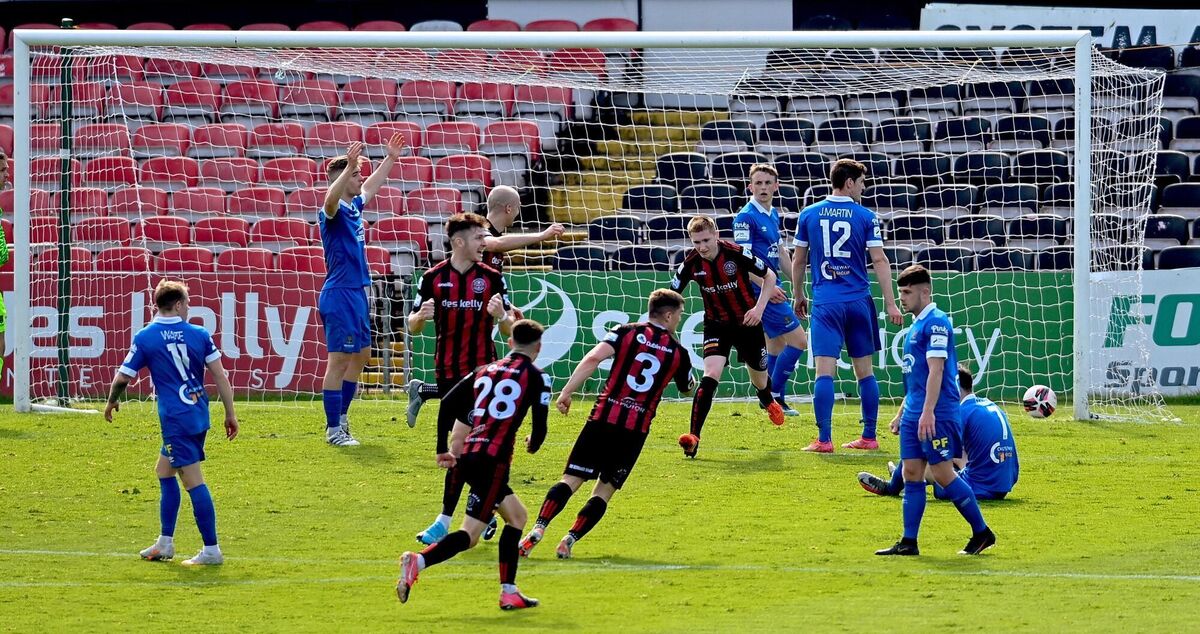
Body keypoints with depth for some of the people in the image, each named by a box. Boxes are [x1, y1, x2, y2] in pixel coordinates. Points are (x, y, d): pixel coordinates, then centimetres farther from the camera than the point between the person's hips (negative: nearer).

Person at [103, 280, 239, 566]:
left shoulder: (145, 338, -5)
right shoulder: (199, 334, 2)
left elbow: (123, 377, 1)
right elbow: (220, 375, 1)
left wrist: (112, 402, 21)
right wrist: (230, 414, 7)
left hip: (175, 420, -5)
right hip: (199, 416, 5)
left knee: (193, 481, -6)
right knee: (165, 471, 21)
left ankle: (211, 550, -8)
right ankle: (165, 543, 25)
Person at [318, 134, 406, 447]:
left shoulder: (355, 206, 11)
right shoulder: (334, 211, -14)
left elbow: (371, 185, 33)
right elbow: (331, 198, -39)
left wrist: (390, 159, 36)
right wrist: (350, 167, -50)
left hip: (357, 292, 10)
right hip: (340, 294, -10)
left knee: (361, 355, 17)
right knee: (339, 360, -7)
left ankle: (340, 418, 27)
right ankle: (334, 430, -4)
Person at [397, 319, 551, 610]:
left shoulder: (485, 371, 19)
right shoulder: (536, 378, 2)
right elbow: (540, 428, -2)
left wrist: (449, 450, 18)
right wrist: (532, 445, 22)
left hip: (467, 456, 7)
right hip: (494, 459, -7)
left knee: (517, 515, 20)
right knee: (469, 535, -9)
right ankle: (419, 561, -30)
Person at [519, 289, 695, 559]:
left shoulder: (627, 333, 5)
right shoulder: (678, 351, 10)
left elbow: (593, 358, -11)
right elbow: (687, 387, 29)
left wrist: (566, 392, -10)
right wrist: (692, 382, 53)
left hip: (603, 418, 0)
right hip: (636, 430, 0)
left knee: (571, 479, 0)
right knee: (604, 490, 10)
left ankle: (538, 529, -18)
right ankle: (570, 540, -5)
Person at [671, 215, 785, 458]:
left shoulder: (736, 253, -22)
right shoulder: (691, 263, -16)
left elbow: (769, 275, -9)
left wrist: (759, 307, -19)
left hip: (747, 322, 0)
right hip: (716, 326, 0)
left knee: (759, 379, 19)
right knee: (710, 377, -23)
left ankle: (768, 402, 58)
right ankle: (693, 436, -28)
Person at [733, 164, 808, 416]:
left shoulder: (773, 215, 14)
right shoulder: (746, 217, -14)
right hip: (760, 290, -9)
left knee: (777, 345, 14)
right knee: (798, 340, -9)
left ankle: (775, 400, 20)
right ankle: (774, 396, -3)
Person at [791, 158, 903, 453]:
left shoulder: (809, 215, 3)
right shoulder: (865, 217, -2)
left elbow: (798, 260, 10)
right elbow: (879, 260, -4)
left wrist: (799, 296, 23)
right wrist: (891, 304, -2)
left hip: (825, 304, 0)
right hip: (858, 302, 0)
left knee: (824, 371, -5)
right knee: (864, 370, 11)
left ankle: (824, 439, -12)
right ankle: (869, 437, 15)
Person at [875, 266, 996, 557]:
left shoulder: (936, 322, -12)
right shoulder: (916, 325, 17)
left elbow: (935, 371, -19)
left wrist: (928, 412, -24)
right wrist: (902, 412, 25)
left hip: (937, 414, -9)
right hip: (914, 414, 9)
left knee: (942, 473, -7)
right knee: (911, 474, 5)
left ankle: (982, 532, 3)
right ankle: (908, 542, 6)